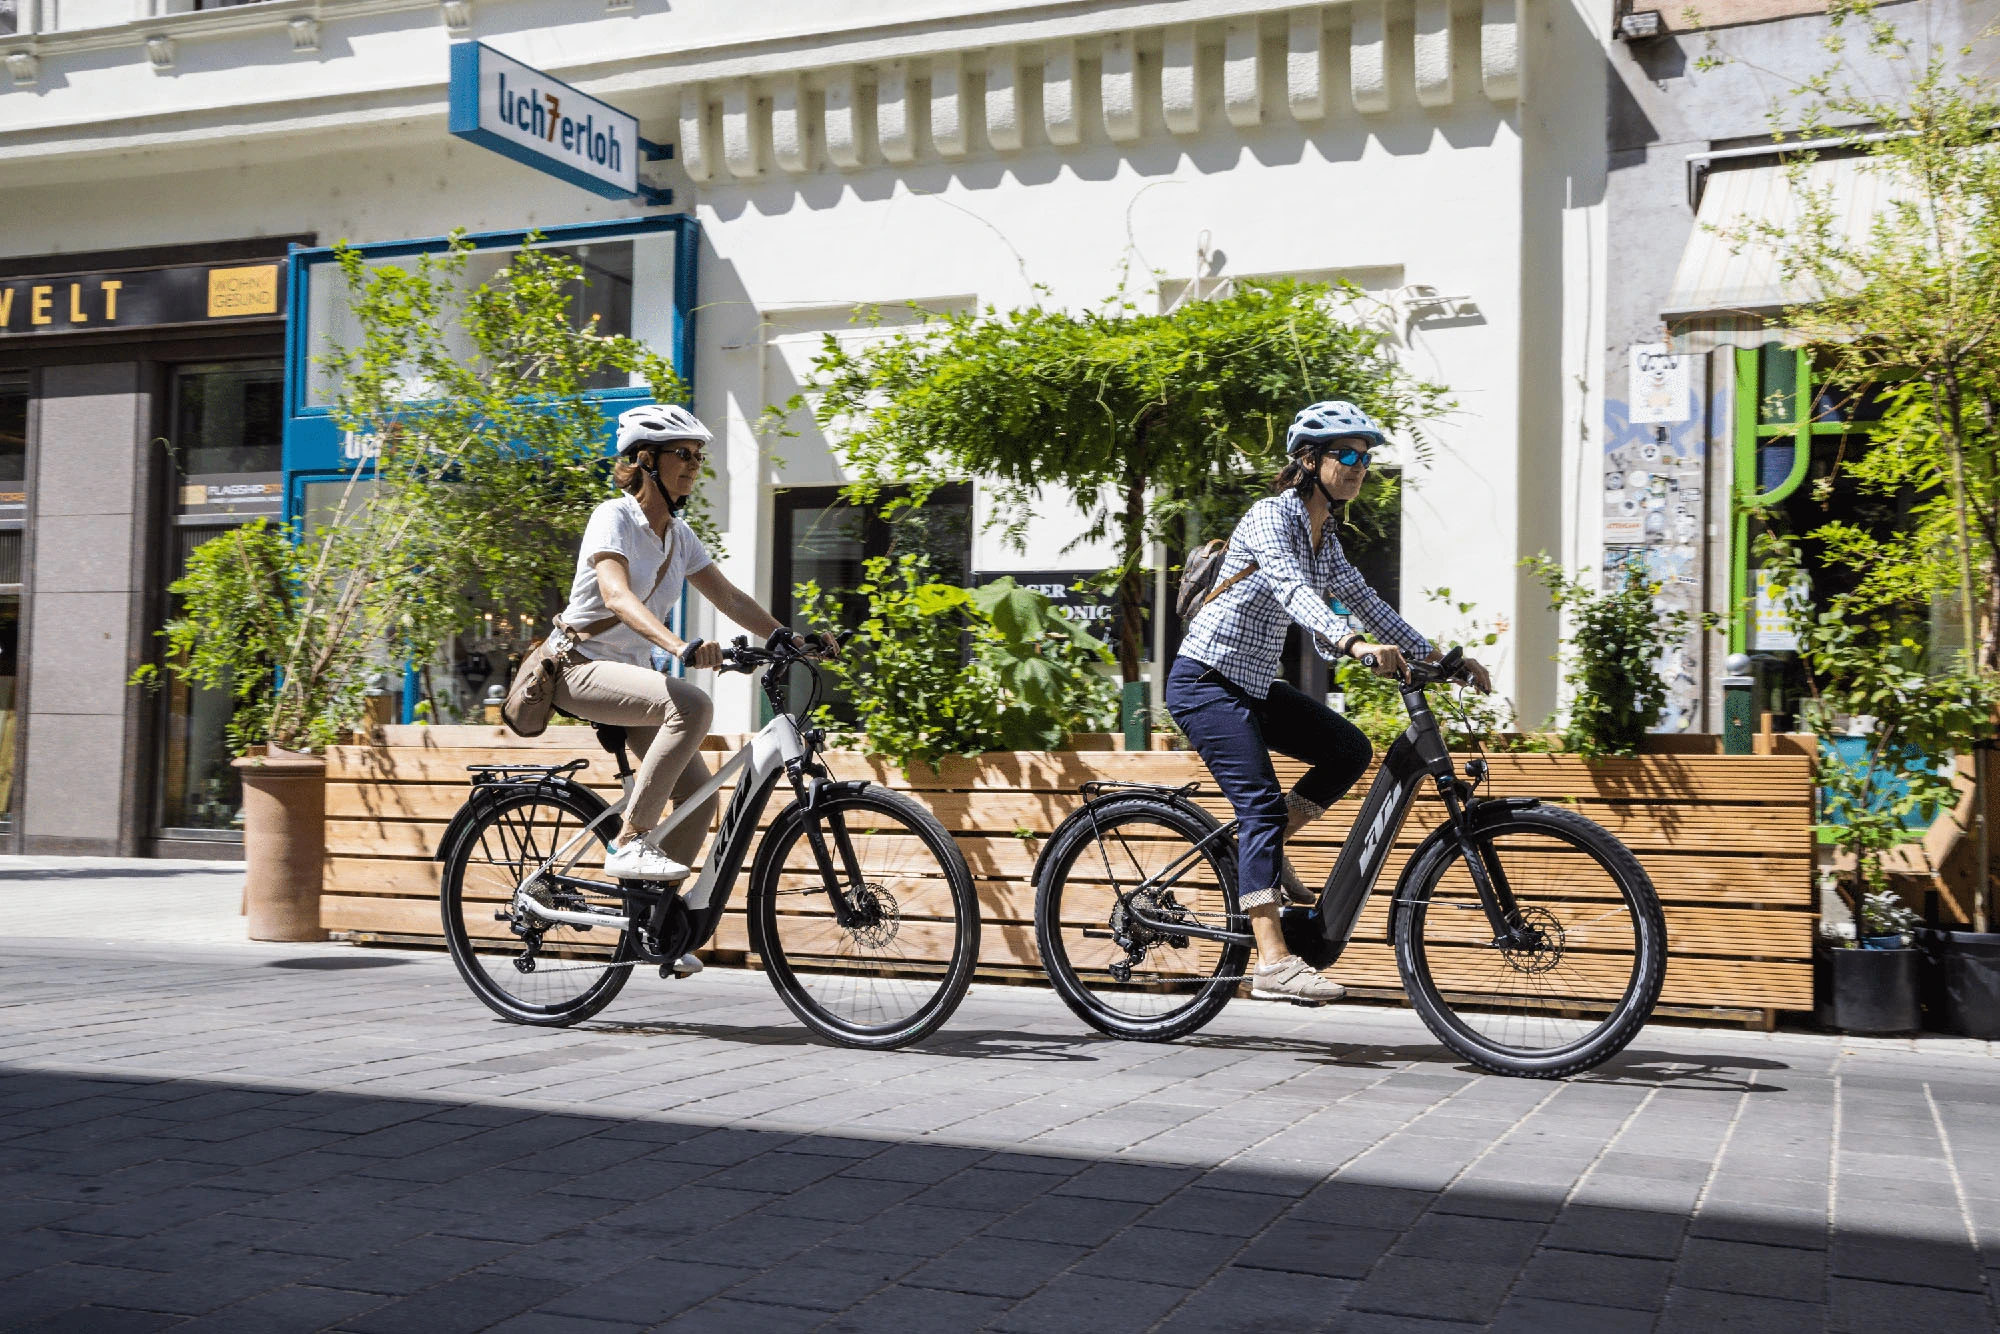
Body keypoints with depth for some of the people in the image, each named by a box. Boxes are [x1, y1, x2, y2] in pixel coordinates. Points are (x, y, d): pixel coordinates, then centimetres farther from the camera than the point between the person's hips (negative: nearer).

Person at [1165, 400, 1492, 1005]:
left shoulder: (1324, 537, 11)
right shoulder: (1270, 518, -16)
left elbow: (1364, 600, 13)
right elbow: (1292, 588, -33)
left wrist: (1437, 656, 4)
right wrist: (1353, 642, -49)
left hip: (1253, 684, 9)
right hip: (1207, 681, -9)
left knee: (1349, 749, -3)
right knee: (1262, 803, -18)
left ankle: (1261, 854, 10)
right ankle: (1274, 963, -24)